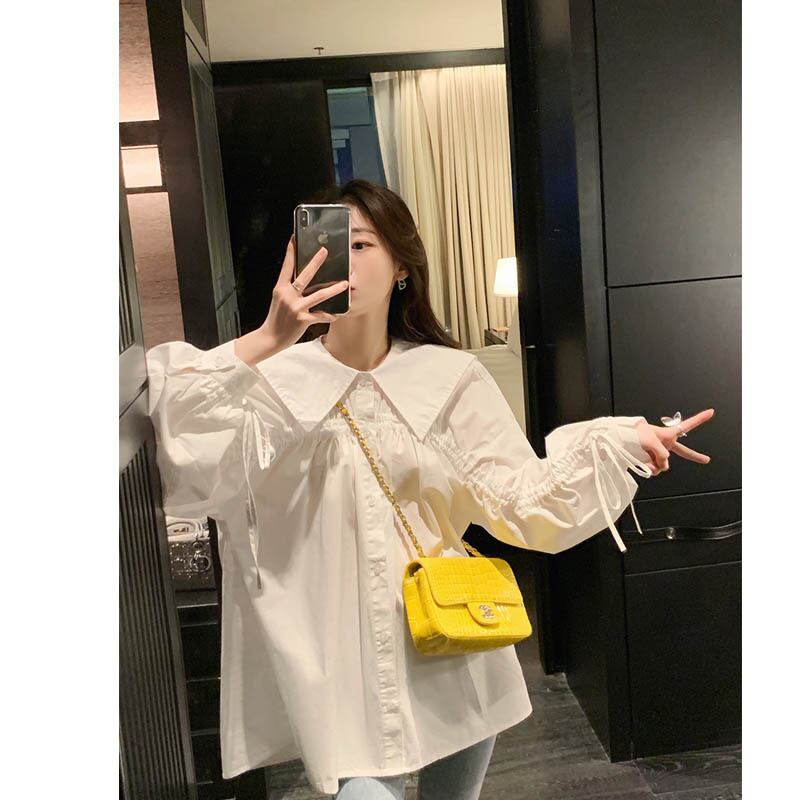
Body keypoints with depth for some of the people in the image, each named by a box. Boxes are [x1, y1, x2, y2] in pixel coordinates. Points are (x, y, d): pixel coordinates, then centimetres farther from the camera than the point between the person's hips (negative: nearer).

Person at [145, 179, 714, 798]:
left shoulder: (449, 376, -2)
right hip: (340, 667, -2)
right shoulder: (271, 379, -10)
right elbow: (180, 452, -26)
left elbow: (520, 498, -5)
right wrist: (263, 343, -36)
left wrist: (617, 441, -17)